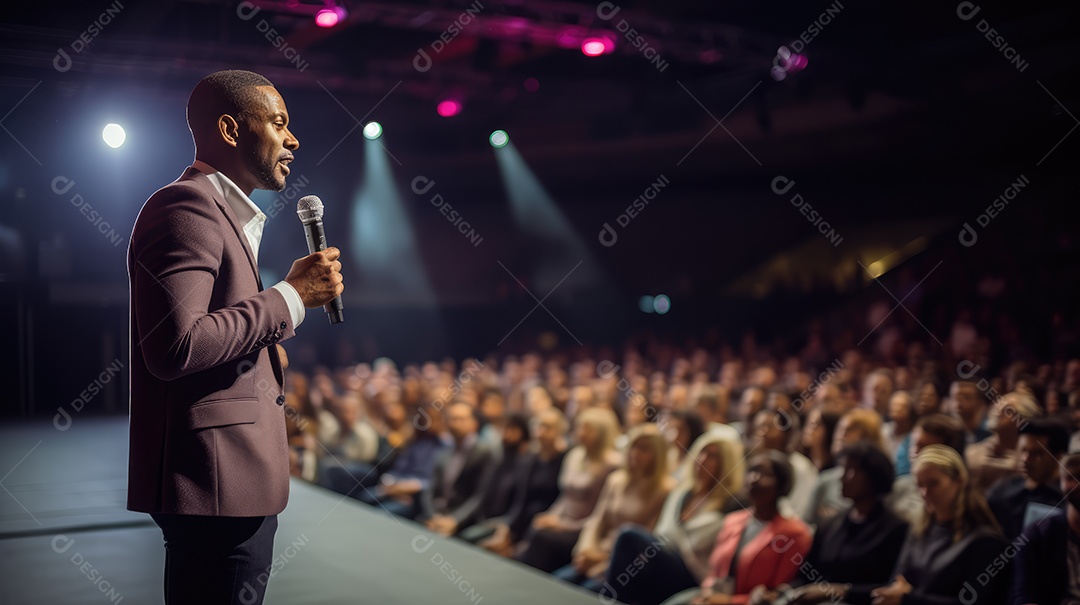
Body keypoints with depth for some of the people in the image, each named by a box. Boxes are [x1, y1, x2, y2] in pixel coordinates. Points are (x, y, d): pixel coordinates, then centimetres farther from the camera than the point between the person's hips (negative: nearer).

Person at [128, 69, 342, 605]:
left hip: (235, 482, 10)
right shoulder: (186, 207, -12)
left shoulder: (226, 216, 21)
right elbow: (175, 347, -24)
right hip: (214, 481, -10)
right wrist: (290, 296, -17)